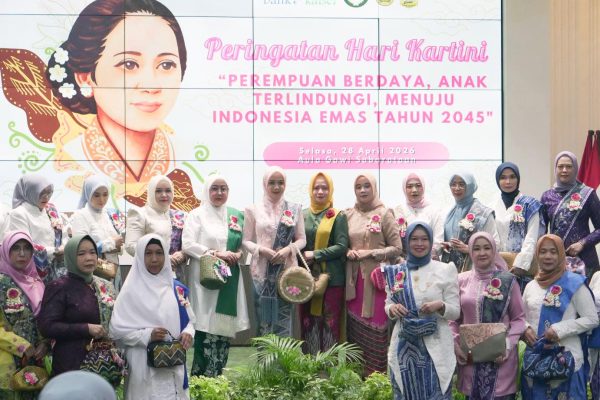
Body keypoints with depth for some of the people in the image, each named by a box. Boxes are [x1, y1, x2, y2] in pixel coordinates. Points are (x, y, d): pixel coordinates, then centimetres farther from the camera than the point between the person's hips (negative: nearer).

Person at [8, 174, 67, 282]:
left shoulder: (51, 210, 15)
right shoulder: (19, 214, -6)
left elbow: (63, 235, 15)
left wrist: (64, 249, -7)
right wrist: (54, 251, -15)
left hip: (56, 269, 6)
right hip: (34, 272, -6)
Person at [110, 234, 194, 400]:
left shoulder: (176, 288, 7)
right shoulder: (132, 291, -6)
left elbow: (189, 320, 13)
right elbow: (117, 330, -8)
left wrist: (188, 333, -8)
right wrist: (147, 335, -19)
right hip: (145, 369, -4)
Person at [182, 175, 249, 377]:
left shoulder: (236, 216, 15)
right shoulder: (197, 215, 1)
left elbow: (245, 243, 19)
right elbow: (188, 245, -9)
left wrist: (239, 254, -3)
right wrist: (216, 254, -16)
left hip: (230, 278, 5)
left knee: (225, 328, 4)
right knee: (206, 328, -9)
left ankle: (216, 376, 13)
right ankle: (201, 377, -3)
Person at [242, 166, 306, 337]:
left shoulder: (294, 209, 7)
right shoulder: (253, 210, 3)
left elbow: (302, 239, 8)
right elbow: (246, 241, 4)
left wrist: (288, 249, -11)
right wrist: (261, 249, -15)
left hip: (287, 270, 1)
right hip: (262, 271, -1)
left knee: (285, 320, 1)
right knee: (264, 319, 1)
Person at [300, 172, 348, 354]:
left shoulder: (338, 216, 1)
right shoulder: (303, 215, 9)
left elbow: (342, 247, -6)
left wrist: (315, 255, -12)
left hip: (332, 278, -2)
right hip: (307, 278, 2)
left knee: (330, 324, -2)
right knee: (308, 323, 3)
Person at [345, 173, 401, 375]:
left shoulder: (384, 214, -3)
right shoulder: (349, 214, 10)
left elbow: (396, 248, -4)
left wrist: (370, 253, -12)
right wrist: (348, 252, -3)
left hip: (377, 277, -4)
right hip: (354, 277, 4)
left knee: (376, 325, -2)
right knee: (354, 325, 5)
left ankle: (377, 374, 7)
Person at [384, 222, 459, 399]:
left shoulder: (445, 270, 0)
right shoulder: (396, 271, 6)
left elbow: (455, 311, 0)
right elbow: (388, 305, 12)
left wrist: (440, 306, -20)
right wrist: (392, 309, -10)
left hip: (436, 346, -2)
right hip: (404, 345, 2)